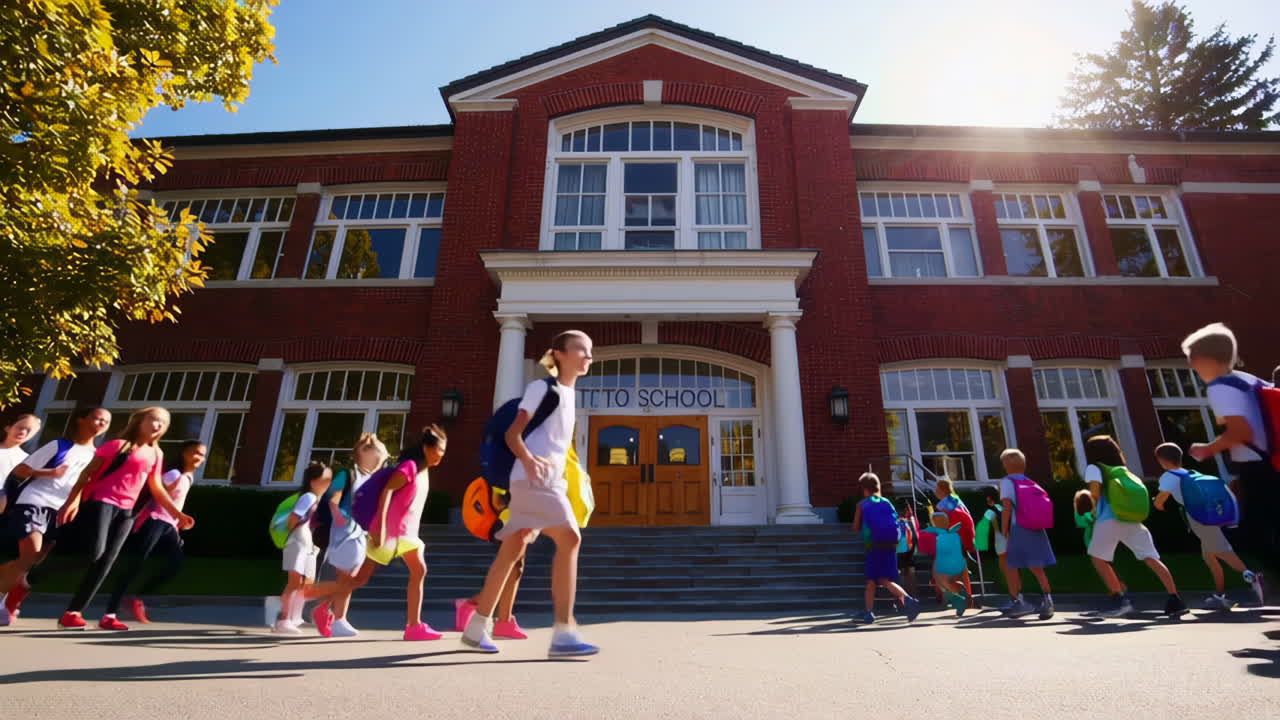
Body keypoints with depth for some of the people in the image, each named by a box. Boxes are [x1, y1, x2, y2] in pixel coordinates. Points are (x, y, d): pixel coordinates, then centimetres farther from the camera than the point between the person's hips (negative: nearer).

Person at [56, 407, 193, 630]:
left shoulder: (155, 454, 14)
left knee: (106, 562, 0)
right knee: (94, 552, -18)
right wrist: (72, 501, -11)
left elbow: (157, 489, 18)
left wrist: (177, 514, 14)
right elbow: (87, 472, -1)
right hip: (101, 502, -5)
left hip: (126, 511, 5)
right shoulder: (118, 445, 0)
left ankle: (73, 611, 7)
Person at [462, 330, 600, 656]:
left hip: (550, 480, 9)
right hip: (533, 477, -9)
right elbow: (513, 432, -9)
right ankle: (564, 633, -21)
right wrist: (527, 459, -27)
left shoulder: (569, 394, 22)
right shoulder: (542, 387, -3)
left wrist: (572, 476, 24)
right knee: (570, 538, -22)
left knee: (512, 551, 13)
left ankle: (477, 626, 25)